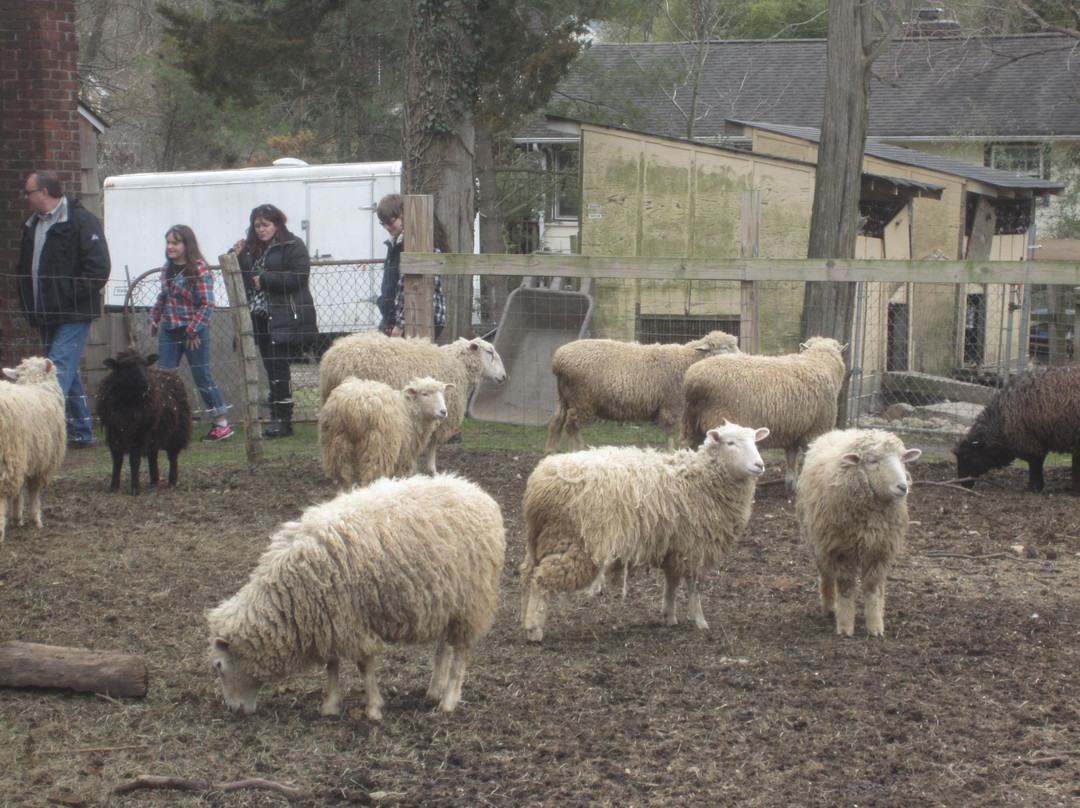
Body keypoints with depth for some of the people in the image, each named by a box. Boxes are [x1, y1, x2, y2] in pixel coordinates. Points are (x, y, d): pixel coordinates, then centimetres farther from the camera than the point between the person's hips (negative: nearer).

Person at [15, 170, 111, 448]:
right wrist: (29, 305, 13)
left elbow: (98, 268, -16)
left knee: (60, 369, -16)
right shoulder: (33, 225, 16)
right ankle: (82, 432, 20)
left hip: (74, 315, -8)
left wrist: (72, 297, -18)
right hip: (47, 316, 8)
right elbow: (24, 269, 25)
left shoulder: (80, 220, -10)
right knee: (69, 372, 13)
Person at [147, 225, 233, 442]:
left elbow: (207, 304, -16)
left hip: (194, 333, -7)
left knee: (202, 377, 0)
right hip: (169, 331, 7)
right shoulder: (167, 268, 9)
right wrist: (154, 318, 12)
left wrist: (193, 330, -18)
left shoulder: (198, 270, -13)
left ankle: (222, 424, 10)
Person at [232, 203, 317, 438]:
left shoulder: (293, 246, -3)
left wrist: (265, 280, -14)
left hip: (285, 319, -7)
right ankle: (279, 418, 11)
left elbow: (299, 276, -15)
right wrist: (239, 258, -1)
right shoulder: (252, 249, 18)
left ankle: (282, 419, -8)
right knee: (271, 369, 7)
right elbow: (245, 280, 15)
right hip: (261, 318, 7)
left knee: (278, 367, -11)